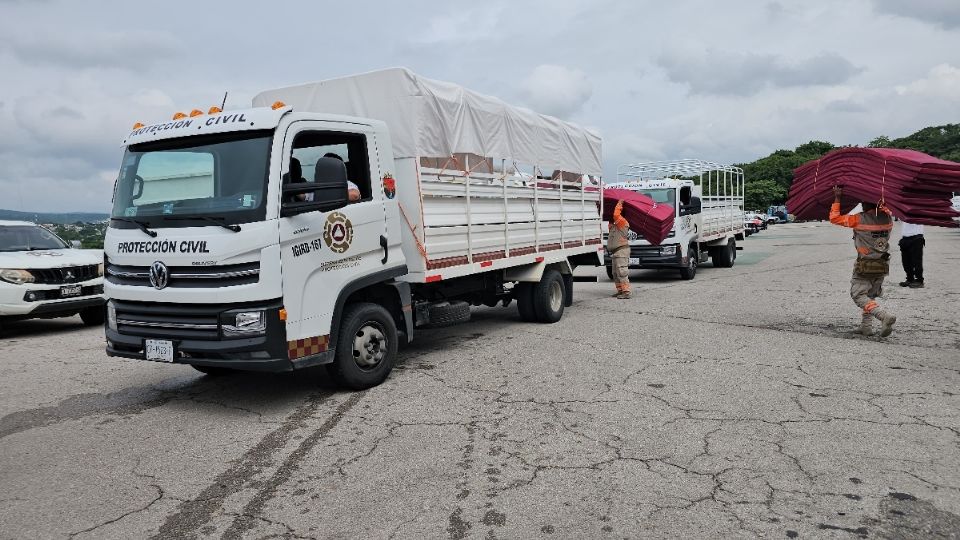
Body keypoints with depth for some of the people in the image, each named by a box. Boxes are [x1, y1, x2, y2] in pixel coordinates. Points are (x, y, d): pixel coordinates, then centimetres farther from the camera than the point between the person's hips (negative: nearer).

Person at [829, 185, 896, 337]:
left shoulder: (860, 219, -15)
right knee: (870, 295, 19)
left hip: (864, 266, -6)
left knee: (859, 295, -1)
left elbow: (834, 218, -12)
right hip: (882, 265, 6)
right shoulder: (887, 217, 2)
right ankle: (866, 326, 16)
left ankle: (885, 315, -22)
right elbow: (884, 208, 27)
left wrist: (837, 198, -7)